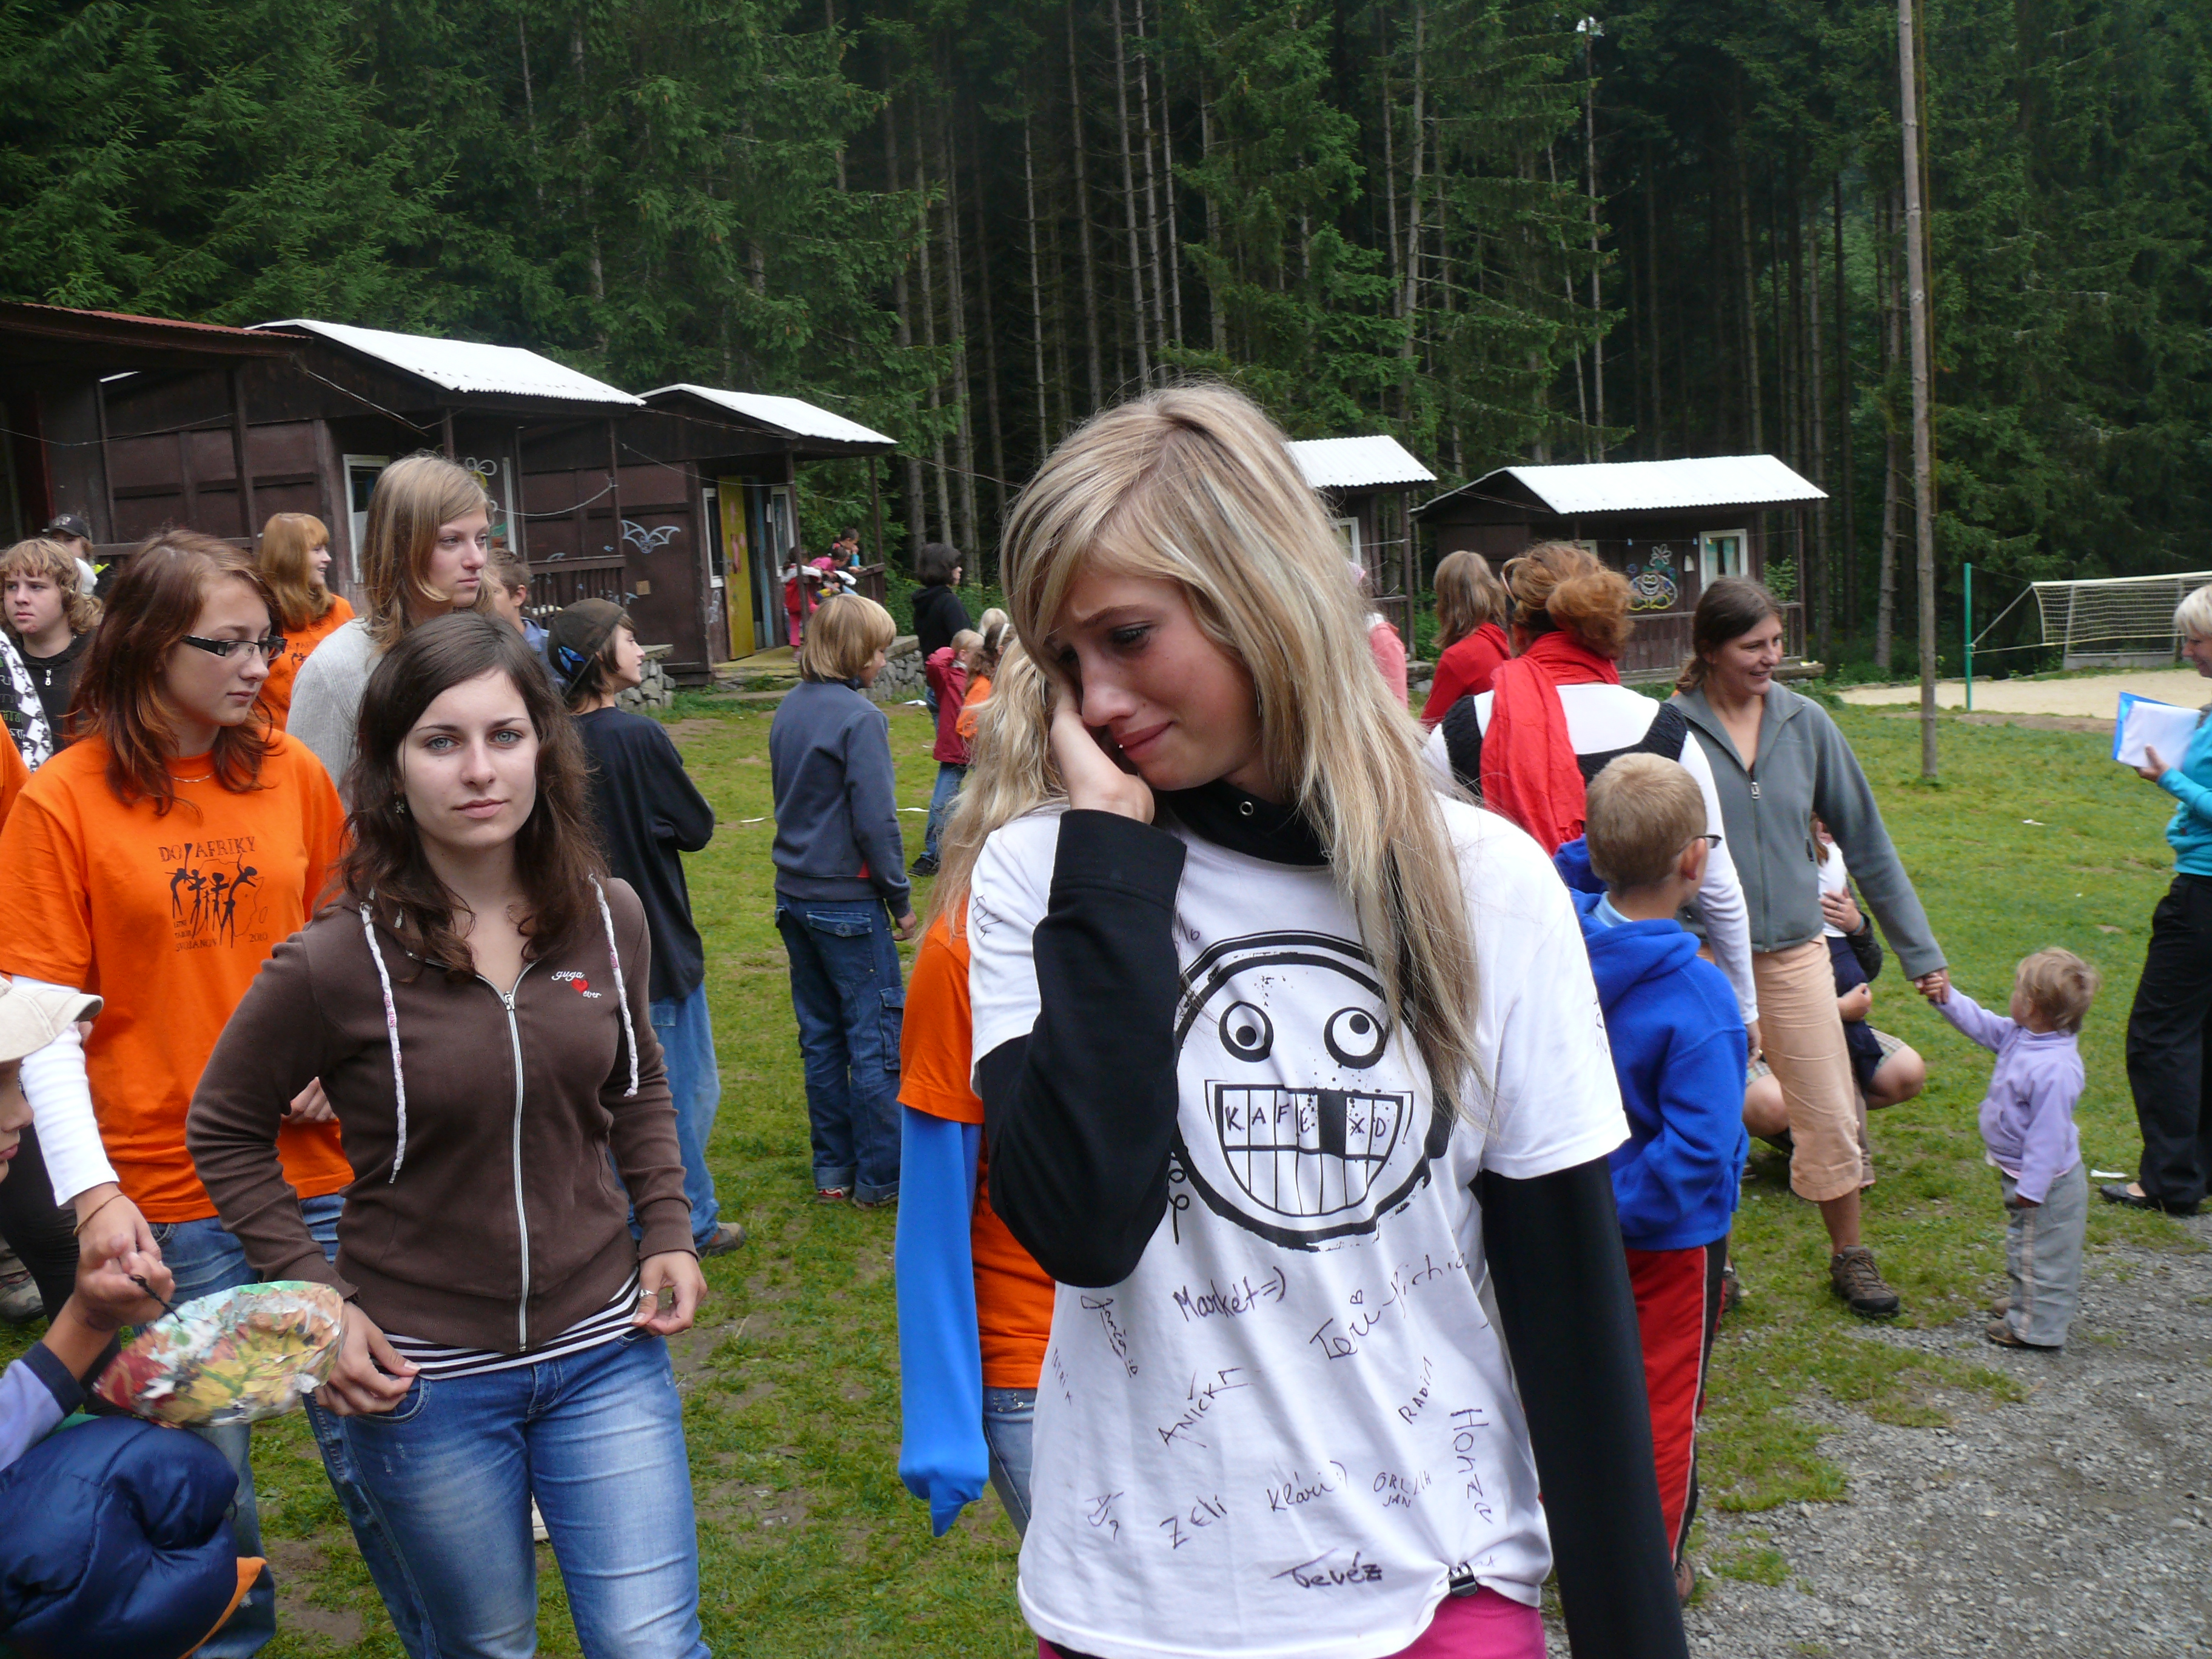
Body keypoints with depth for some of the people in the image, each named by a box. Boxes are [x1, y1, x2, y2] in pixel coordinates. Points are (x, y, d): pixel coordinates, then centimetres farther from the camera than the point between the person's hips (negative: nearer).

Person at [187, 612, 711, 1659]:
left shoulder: (608, 918, -6)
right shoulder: (335, 963, -17)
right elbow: (225, 1132, -2)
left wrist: (669, 1230, 2)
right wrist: (315, 1299, -8)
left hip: (606, 1348, 2)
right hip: (426, 1379, -2)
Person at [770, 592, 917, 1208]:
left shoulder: (789, 711, 8)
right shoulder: (859, 717, -16)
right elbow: (876, 820, -18)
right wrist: (901, 900, -8)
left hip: (795, 896, 8)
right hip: (849, 901, -8)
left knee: (821, 1036, 14)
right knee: (876, 1040, 2)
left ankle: (833, 1169, 22)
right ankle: (881, 1177, 9)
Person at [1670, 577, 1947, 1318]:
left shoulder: (1805, 723, 1)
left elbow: (1865, 840, 8)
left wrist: (1919, 948, 10)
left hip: (1796, 950, 3)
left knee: (1830, 1114, 7)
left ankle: (1850, 1254, 27)